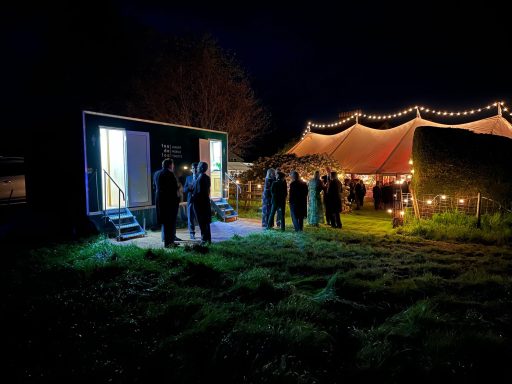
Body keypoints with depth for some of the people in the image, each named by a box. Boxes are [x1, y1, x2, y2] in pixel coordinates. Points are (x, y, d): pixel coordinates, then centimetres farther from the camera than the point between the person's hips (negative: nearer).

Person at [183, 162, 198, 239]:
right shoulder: (188, 178, 14)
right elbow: (184, 189, 10)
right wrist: (189, 187, -12)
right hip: (191, 200, 2)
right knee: (190, 217, 3)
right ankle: (192, 233, 10)